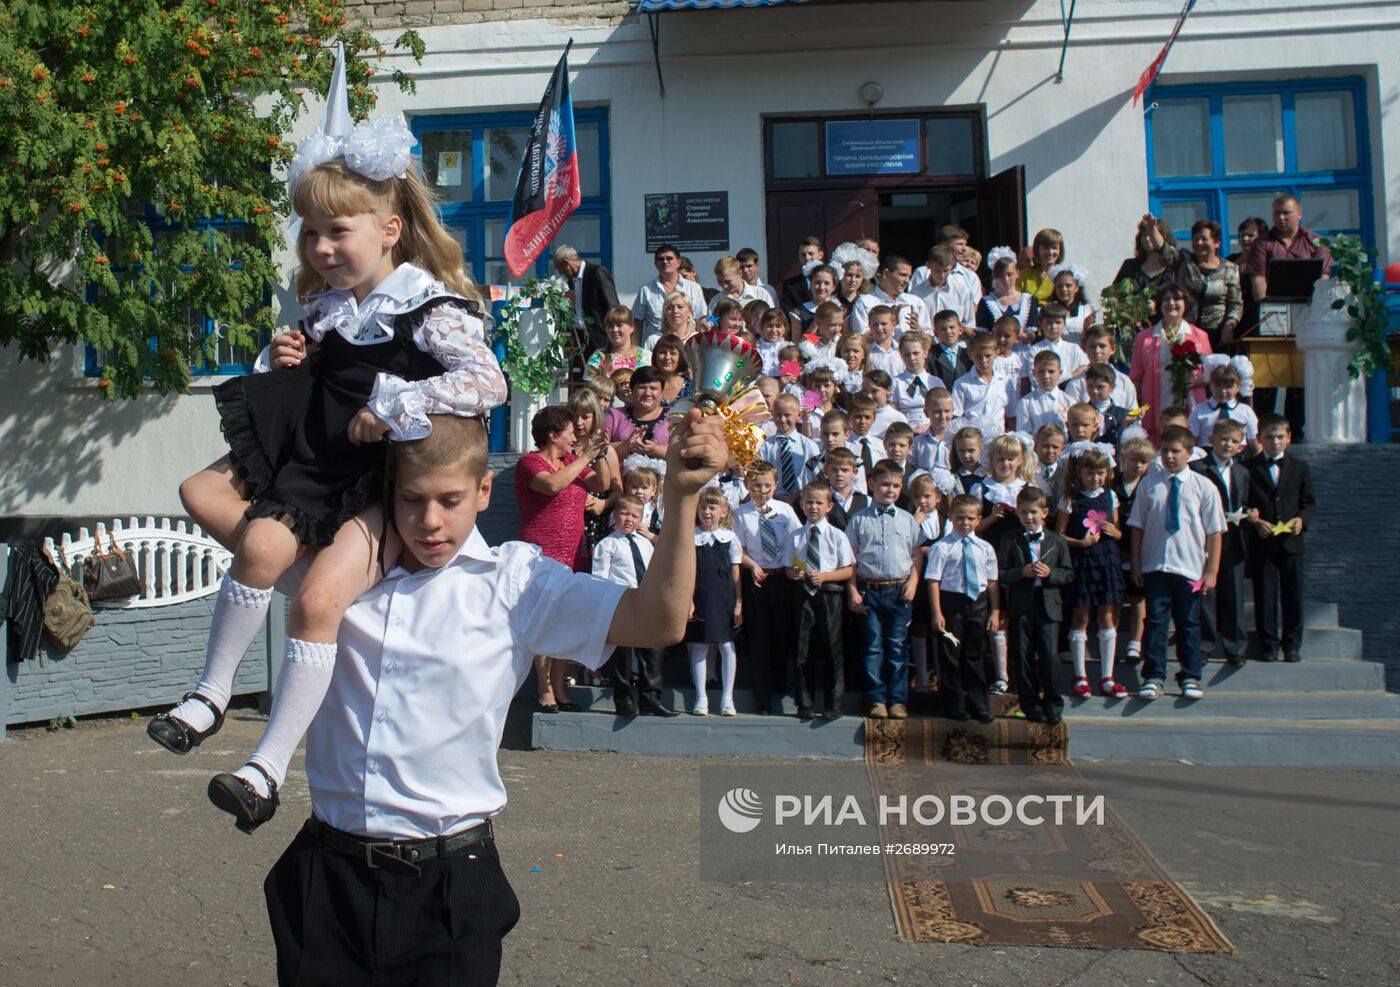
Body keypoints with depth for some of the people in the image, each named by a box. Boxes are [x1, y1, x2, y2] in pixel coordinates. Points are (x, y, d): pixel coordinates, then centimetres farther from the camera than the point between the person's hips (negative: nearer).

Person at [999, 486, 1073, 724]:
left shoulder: (1057, 541, 8)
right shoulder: (1010, 541, 5)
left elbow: (1068, 573, 6)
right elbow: (1000, 574, -1)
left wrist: (1050, 573, -11)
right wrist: (1022, 572, -15)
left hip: (1048, 606, 0)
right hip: (1020, 607, 0)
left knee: (1049, 657, -4)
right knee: (1023, 658, 4)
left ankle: (1053, 704, 11)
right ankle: (1030, 704, 14)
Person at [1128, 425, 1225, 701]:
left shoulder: (1203, 487, -2)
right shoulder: (1149, 484, 0)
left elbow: (1214, 532, -1)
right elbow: (1137, 526, 3)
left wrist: (1212, 571, -4)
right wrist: (1136, 565, 1)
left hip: (1190, 568, 0)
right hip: (1154, 566, 0)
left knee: (1189, 624, 11)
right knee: (1155, 621, 2)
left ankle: (1190, 678, 25)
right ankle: (1153, 678, 12)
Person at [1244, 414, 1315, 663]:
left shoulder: (1299, 467, 9)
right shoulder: (1249, 468, 1)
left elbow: (1309, 502, 12)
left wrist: (1302, 519, -8)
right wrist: (1255, 522, -14)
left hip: (1291, 540, 2)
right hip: (1261, 542, -2)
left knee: (1293, 595, 5)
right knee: (1265, 596, 2)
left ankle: (1292, 645, 15)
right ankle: (1268, 644, 11)